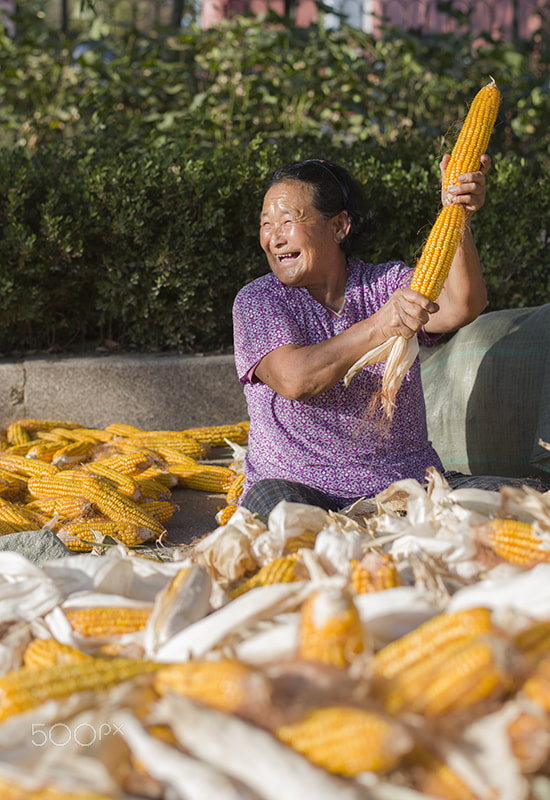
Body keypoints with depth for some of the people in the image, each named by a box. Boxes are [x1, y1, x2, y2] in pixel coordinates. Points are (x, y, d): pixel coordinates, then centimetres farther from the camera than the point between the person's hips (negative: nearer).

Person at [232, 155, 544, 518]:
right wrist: (377, 328, -30)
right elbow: (293, 379, -19)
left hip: (407, 484, 3)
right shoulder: (257, 301, 1)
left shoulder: (389, 282, 8)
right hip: (301, 484, -2)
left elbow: (461, 308, -13)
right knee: (277, 500, -37)